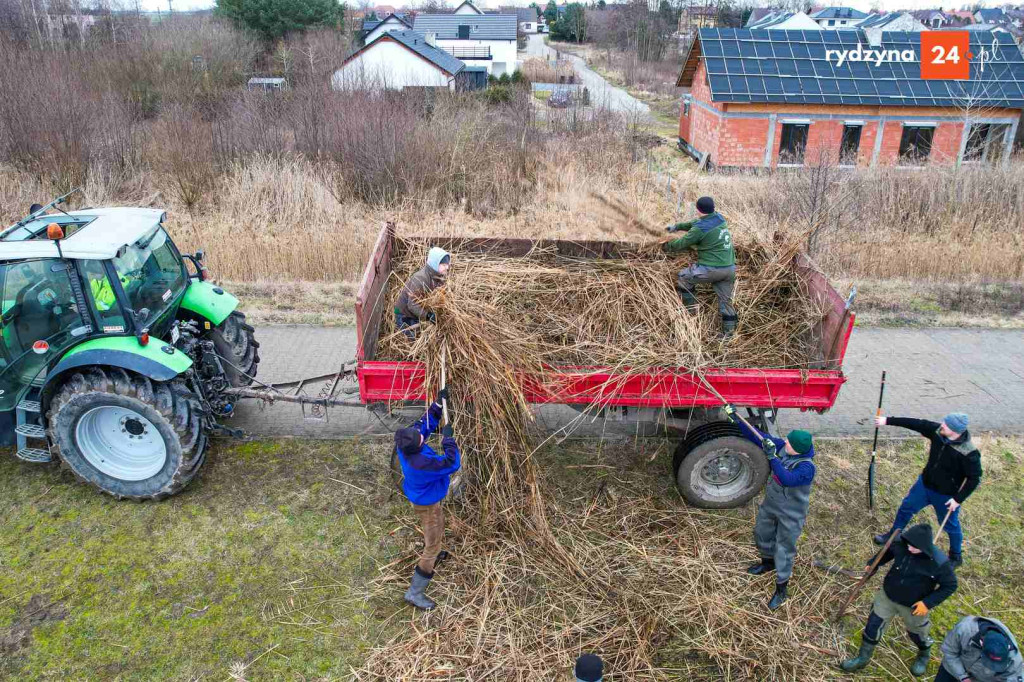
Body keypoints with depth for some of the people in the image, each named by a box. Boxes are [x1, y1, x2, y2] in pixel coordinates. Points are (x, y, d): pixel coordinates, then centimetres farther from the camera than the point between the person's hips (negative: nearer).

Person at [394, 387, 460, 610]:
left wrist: (439, 403, -10)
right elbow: (452, 464, -34)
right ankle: (414, 592, 12)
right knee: (432, 546, 4)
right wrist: (448, 438, -27)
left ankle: (432, 556, 63)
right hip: (427, 505, -9)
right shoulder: (421, 464, -43)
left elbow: (425, 423, -5)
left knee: (437, 529, 35)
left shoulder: (404, 443, -20)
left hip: (420, 498, 9)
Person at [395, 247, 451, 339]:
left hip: (416, 313, 8)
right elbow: (412, 304, -36)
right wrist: (427, 315, -45)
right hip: (404, 313, -8)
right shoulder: (420, 279, -35)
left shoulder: (439, 277, -9)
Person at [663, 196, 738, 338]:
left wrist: (667, 246, 16)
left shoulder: (700, 229, -15)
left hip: (711, 269, -7)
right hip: (730, 268, 7)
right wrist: (677, 226, 29)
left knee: (683, 277, 12)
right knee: (725, 299, 17)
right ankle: (729, 330, 19)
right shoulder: (719, 219, 7)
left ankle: (691, 309, 16)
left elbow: (682, 244, -3)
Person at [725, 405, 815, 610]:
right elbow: (759, 437, -7)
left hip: (790, 515, -7)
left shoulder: (806, 467, -33)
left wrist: (772, 457, -51)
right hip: (770, 503, 7)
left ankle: (781, 589, 27)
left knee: (784, 550, 8)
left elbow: (788, 479, -49)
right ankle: (768, 562, 56)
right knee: (761, 533, 27)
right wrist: (736, 419, -12)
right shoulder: (781, 446, -15)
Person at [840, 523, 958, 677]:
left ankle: (924, 655, 59)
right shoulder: (900, 544, -23)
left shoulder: (939, 562, -32)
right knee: (873, 625, 11)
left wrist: (928, 603, -21)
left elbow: (950, 585, -16)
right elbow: (888, 551, 2)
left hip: (914, 606, -3)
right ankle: (862, 658, 34)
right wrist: (873, 564, -3)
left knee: (916, 634, 24)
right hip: (887, 596, 3)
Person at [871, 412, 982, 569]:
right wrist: (888, 421, -9)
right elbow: (916, 424, -10)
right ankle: (892, 536, 44)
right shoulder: (938, 431, -19)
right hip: (925, 484, 6)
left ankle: (956, 557, 43)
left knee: (950, 526, 16)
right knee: (906, 507, 20)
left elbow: (974, 478, -23)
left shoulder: (969, 454, -33)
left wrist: (958, 499, -20)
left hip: (947, 496, -5)